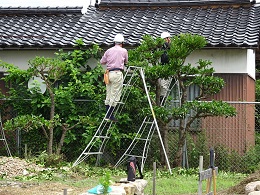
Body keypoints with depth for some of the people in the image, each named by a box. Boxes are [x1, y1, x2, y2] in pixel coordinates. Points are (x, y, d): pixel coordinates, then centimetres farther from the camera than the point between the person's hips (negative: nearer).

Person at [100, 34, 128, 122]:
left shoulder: (109, 51, 10)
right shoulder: (124, 51, 3)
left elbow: (102, 62, 13)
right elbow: (126, 62, 17)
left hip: (109, 73, 5)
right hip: (117, 73, -5)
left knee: (108, 95, 11)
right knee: (115, 95, -3)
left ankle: (107, 115, 12)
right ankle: (110, 115, -6)